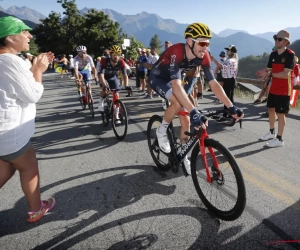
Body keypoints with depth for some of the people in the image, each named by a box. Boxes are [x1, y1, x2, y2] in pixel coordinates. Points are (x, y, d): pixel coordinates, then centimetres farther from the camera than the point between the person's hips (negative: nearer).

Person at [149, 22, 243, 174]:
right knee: (178, 103, -32)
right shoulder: (176, 52, -38)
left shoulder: (203, 56, -20)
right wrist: (193, 112, -59)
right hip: (157, 78, -5)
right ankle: (161, 131, -4)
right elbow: (176, 85, -49)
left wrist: (231, 107, -29)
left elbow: (213, 83, -20)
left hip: (172, 79, 6)